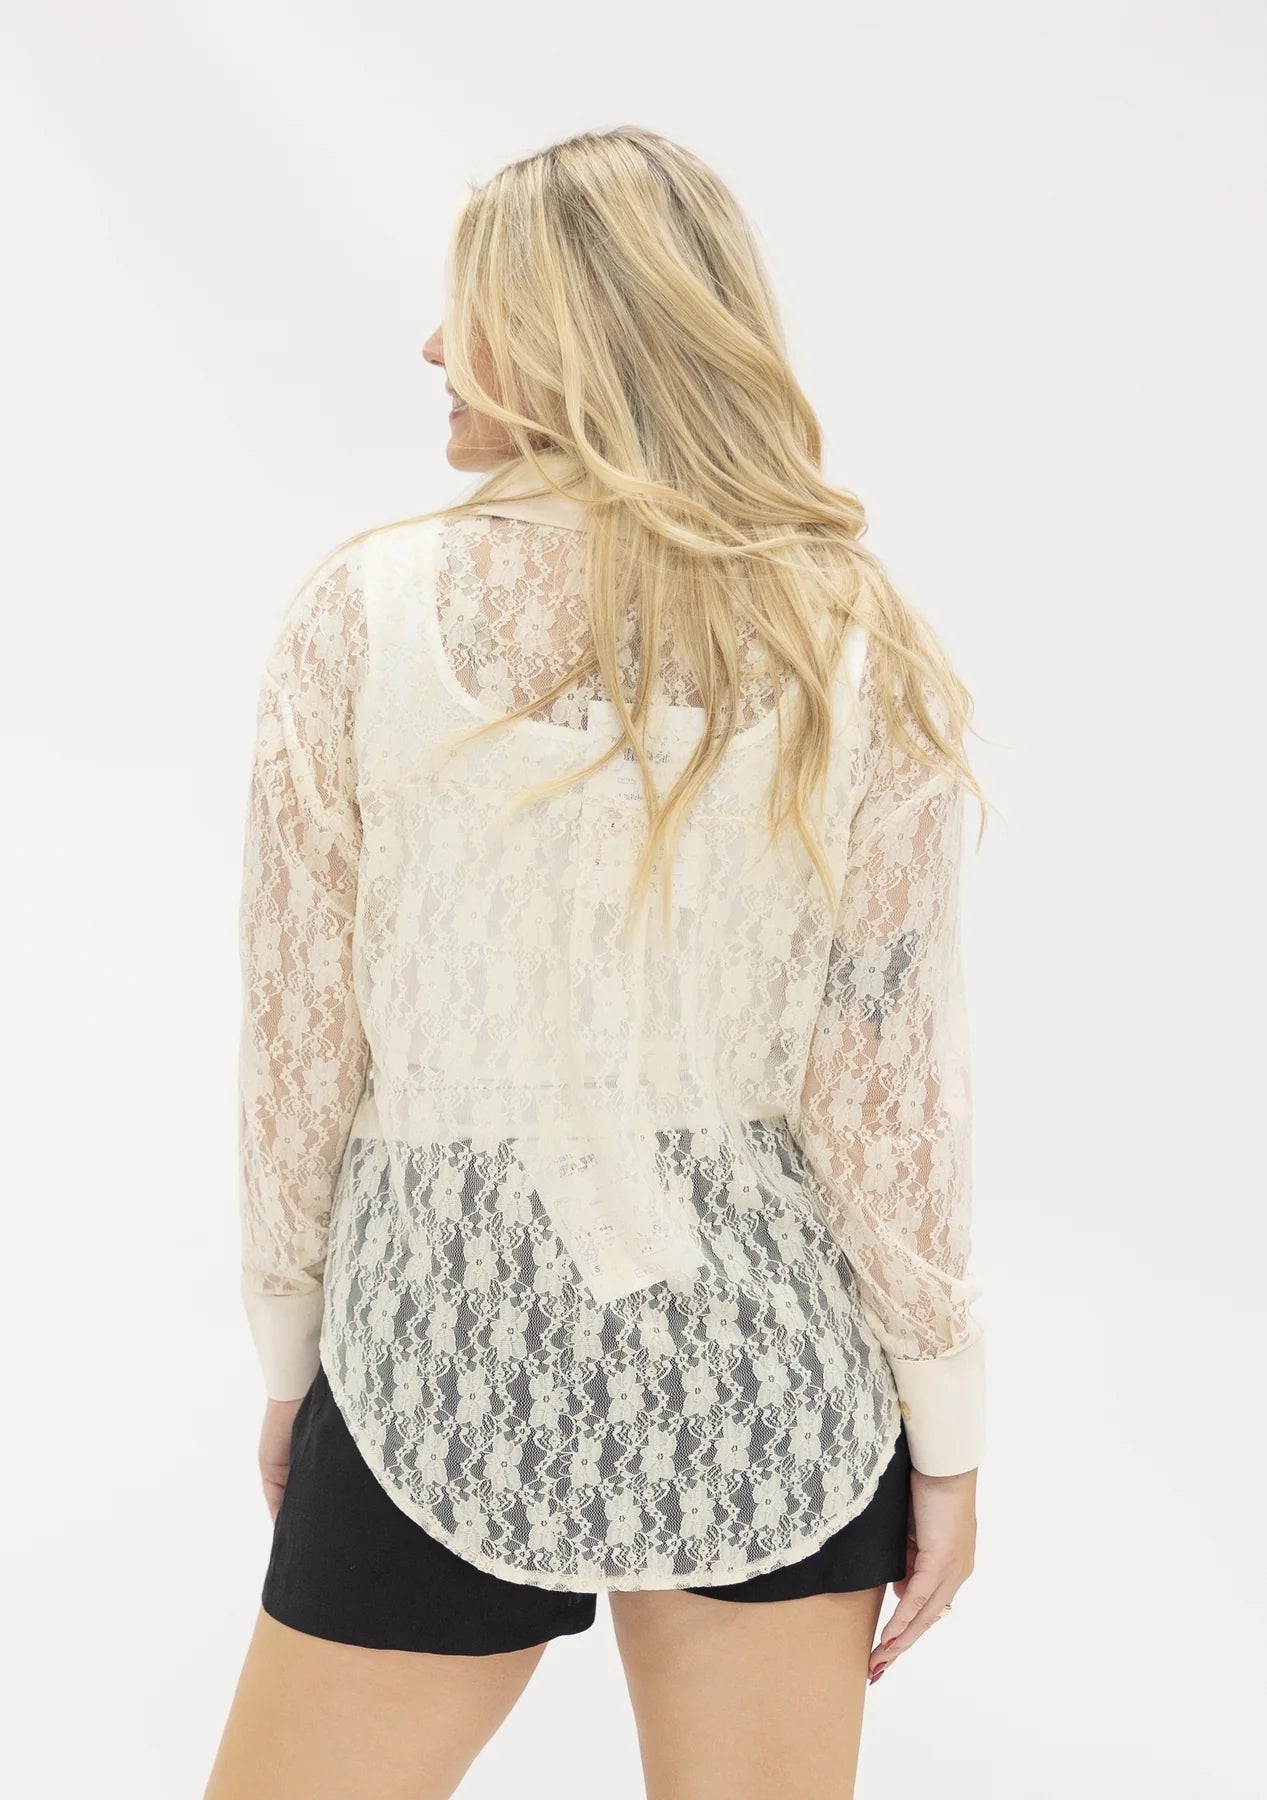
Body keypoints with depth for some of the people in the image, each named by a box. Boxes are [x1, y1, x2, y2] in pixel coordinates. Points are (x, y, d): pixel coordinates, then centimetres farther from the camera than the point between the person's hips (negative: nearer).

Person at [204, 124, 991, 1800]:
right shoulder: (862, 649, -6)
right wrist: (949, 1425, 4)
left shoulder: (365, 611, -9)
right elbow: (884, 1077, -7)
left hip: (461, 1340, -1)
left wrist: (290, 1354, 9)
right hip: (772, 1346, 2)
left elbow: (302, 1045, -4)